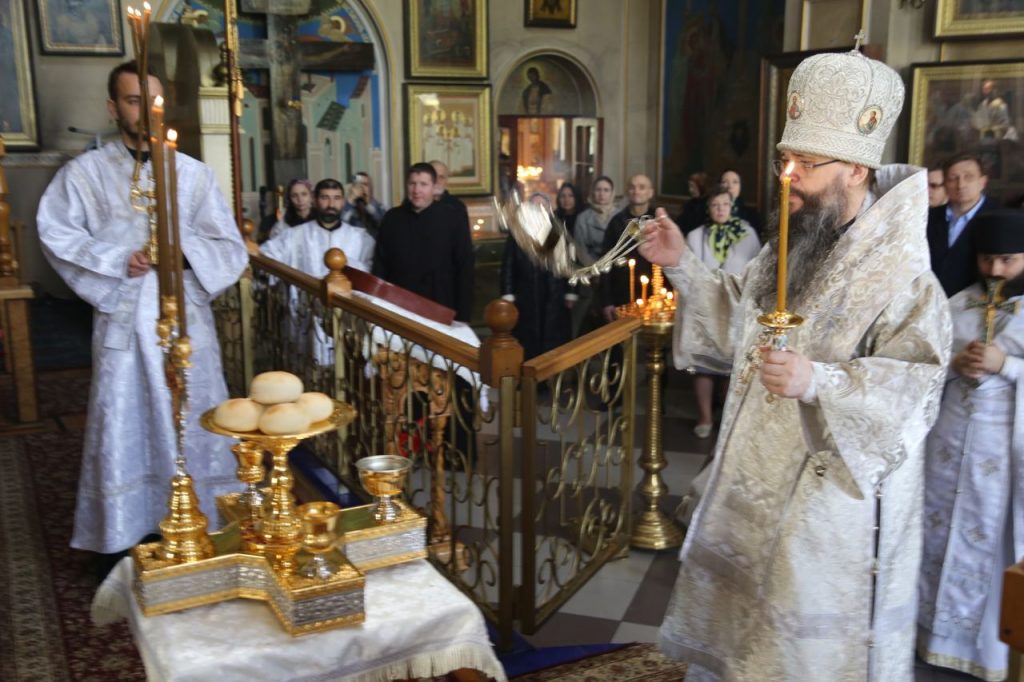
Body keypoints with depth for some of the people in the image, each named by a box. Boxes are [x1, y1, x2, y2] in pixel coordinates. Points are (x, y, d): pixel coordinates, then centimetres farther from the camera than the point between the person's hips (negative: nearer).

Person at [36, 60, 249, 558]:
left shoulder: (192, 173, 5)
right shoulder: (85, 172, 3)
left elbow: (231, 250, 3)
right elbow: (56, 235, 0)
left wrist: (184, 250, -14)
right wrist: (116, 261, -11)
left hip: (185, 318, 1)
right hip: (123, 320, 0)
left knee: (193, 425, 5)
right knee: (125, 429, 4)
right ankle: (123, 539, 15)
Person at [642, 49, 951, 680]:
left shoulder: (901, 274, -19)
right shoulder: (789, 248, 5)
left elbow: (918, 389, -22)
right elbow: (738, 324, 12)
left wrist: (818, 382, -35)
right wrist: (684, 265, 2)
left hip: (829, 499, -7)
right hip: (756, 481, 8)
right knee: (740, 626, 22)